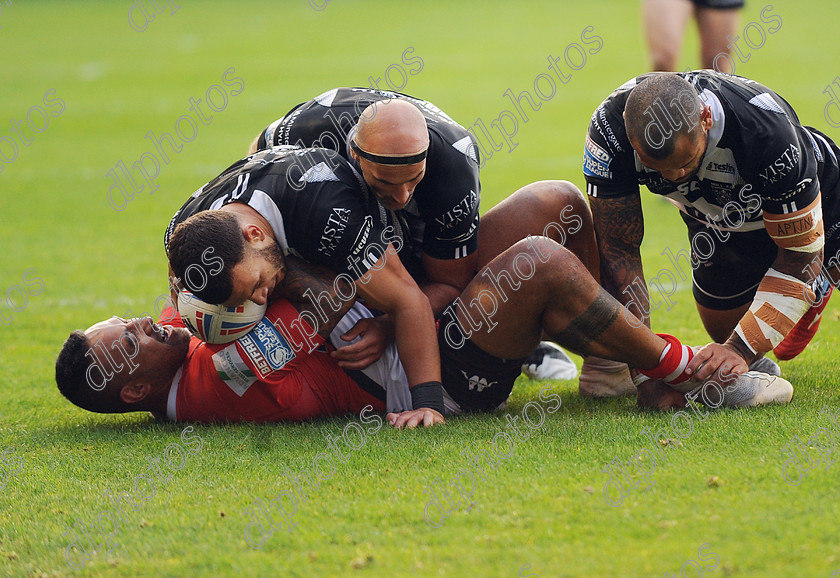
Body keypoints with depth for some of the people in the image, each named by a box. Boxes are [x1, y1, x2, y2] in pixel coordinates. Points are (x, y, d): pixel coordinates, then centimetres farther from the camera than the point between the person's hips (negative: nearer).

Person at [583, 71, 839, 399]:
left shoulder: (766, 129, -43)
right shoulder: (610, 129, -35)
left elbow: (800, 253, -31)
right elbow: (618, 247, -25)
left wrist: (739, 351, -38)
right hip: (717, 218, 3)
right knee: (725, 331, 7)